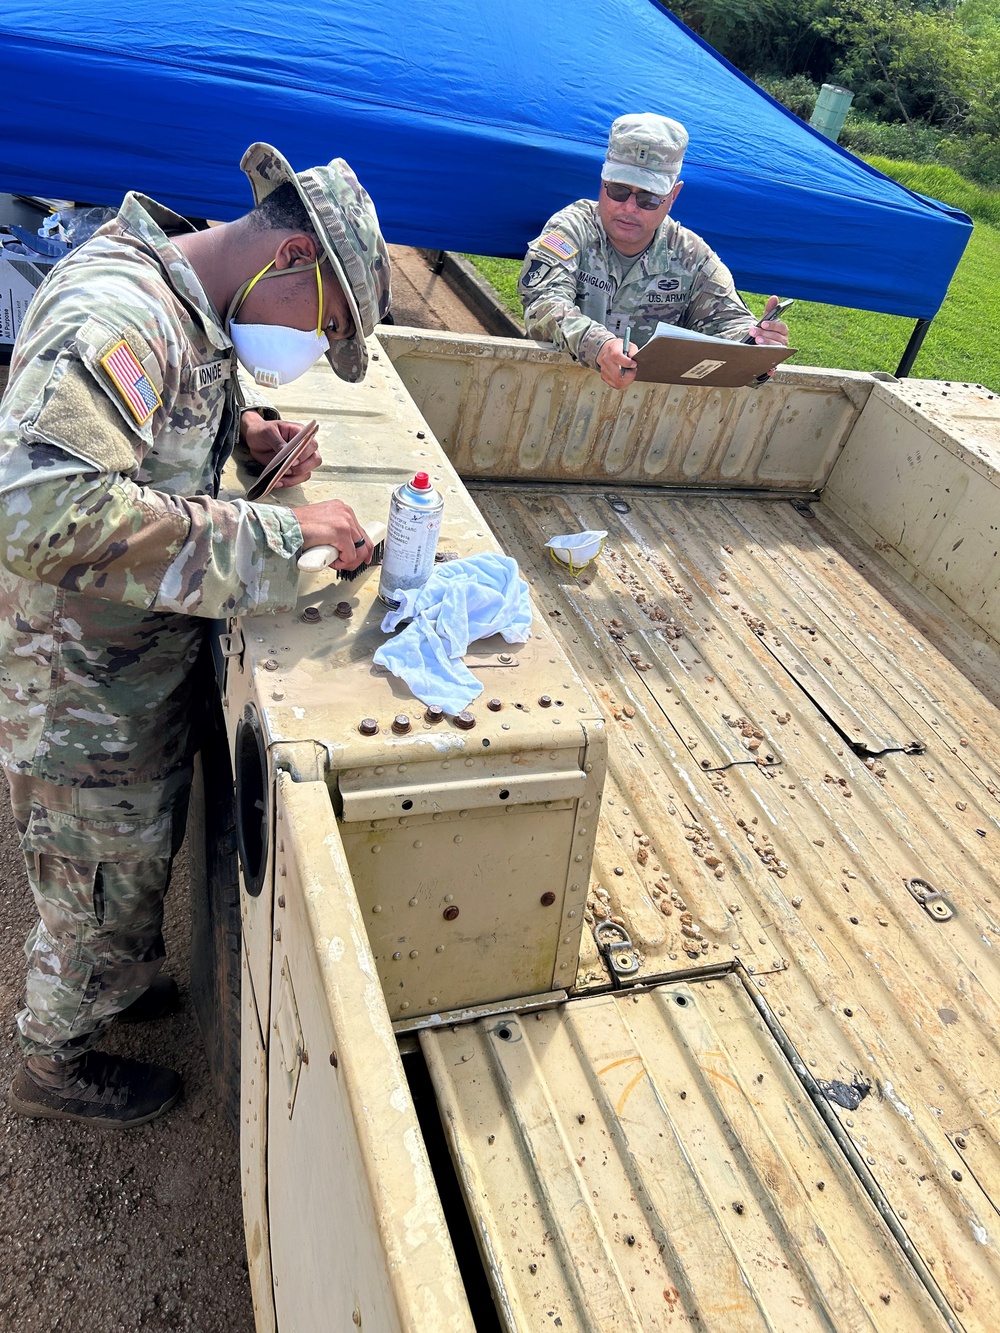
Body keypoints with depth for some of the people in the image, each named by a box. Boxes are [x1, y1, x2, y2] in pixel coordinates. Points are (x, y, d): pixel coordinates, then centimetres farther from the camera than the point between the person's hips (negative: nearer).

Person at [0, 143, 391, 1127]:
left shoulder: (185, 308, 4)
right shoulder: (116, 313, -28)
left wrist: (244, 425, 3)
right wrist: (281, 537, -37)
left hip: (150, 662, 9)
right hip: (84, 688, -9)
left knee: (145, 849, 27)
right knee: (102, 882, 14)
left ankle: (123, 979, 55)